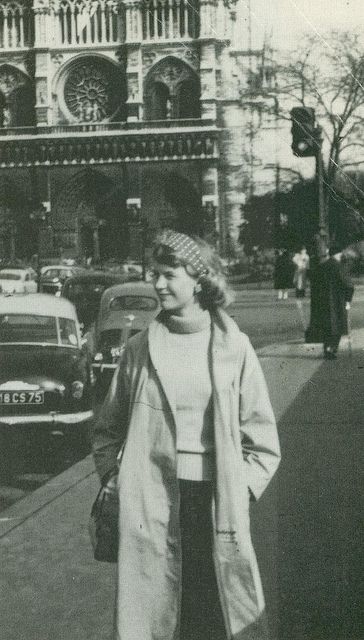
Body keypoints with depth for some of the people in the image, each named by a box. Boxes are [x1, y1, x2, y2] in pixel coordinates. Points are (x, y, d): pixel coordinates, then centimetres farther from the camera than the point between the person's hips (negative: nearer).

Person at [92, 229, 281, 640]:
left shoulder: (234, 348, -1)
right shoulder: (140, 349, 2)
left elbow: (263, 441, 3)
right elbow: (108, 430, 12)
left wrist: (241, 490, -6)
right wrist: (114, 480, 2)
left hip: (218, 502, -1)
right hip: (152, 502, 1)